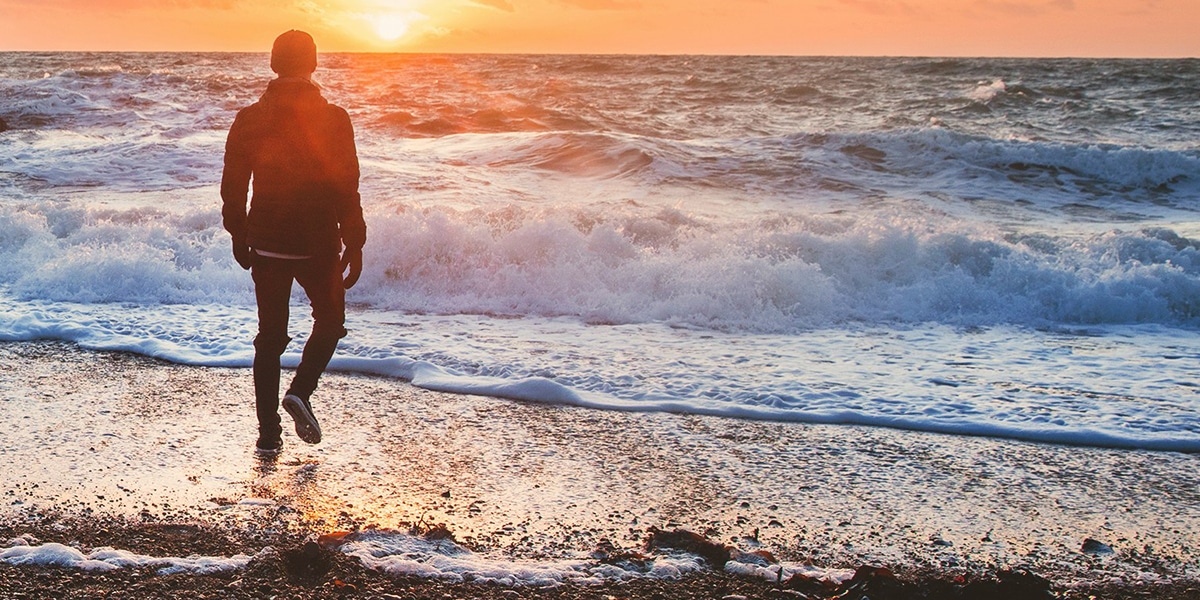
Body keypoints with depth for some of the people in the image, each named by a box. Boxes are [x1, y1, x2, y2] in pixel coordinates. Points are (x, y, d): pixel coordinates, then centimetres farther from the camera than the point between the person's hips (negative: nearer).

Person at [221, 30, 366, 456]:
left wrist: (238, 236, 17)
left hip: (266, 245, 3)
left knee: (270, 337, 11)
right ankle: (301, 391, -1)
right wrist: (354, 245, -2)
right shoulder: (333, 119, -10)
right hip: (318, 245, -2)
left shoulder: (249, 119, -1)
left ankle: (268, 433, 11)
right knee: (330, 320, 21)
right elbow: (347, 189, -10)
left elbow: (233, 185, 4)